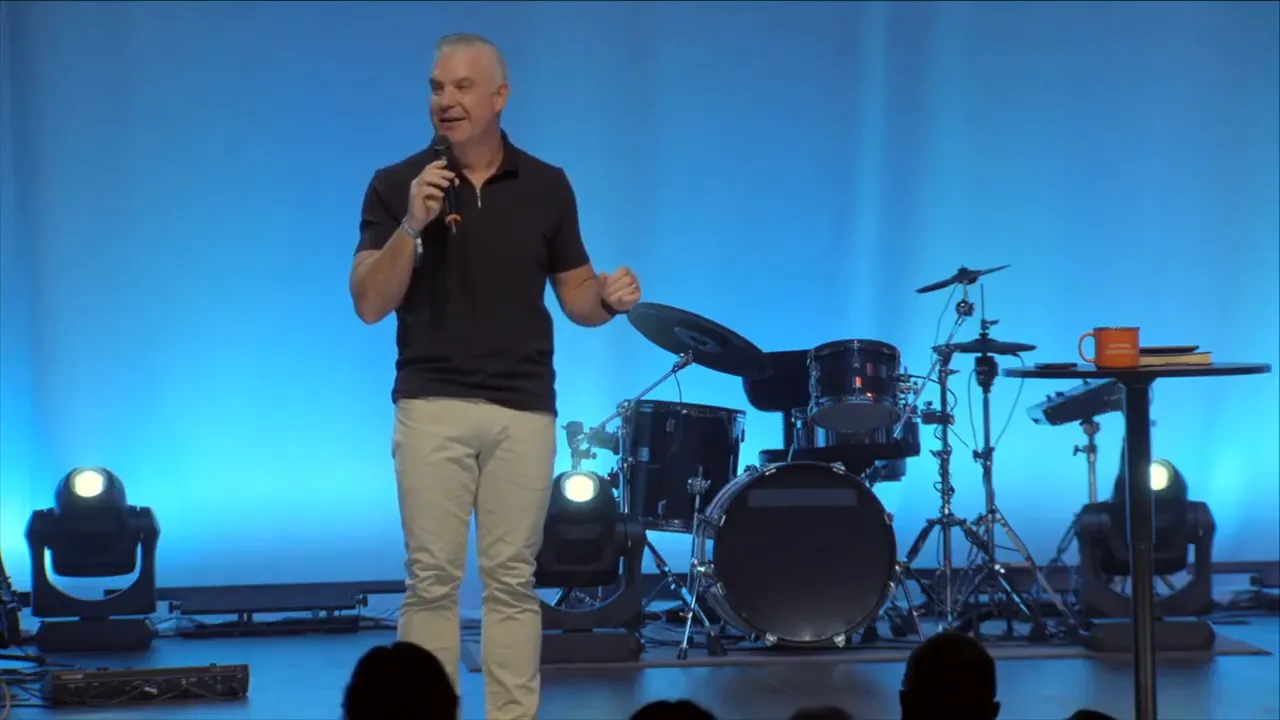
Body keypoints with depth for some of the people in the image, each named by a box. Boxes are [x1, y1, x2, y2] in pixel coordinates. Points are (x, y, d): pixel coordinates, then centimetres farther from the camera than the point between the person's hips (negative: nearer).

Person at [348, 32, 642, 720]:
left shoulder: (547, 187, 5)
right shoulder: (396, 185, -1)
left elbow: (574, 296, 10)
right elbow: (370, 304, -7)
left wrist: (609, 298, -13)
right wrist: (412, 226, -20)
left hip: (524, 409, 1)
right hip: (432, 406, -1)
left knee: (512, 579, 5)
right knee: (431, 578, -1)